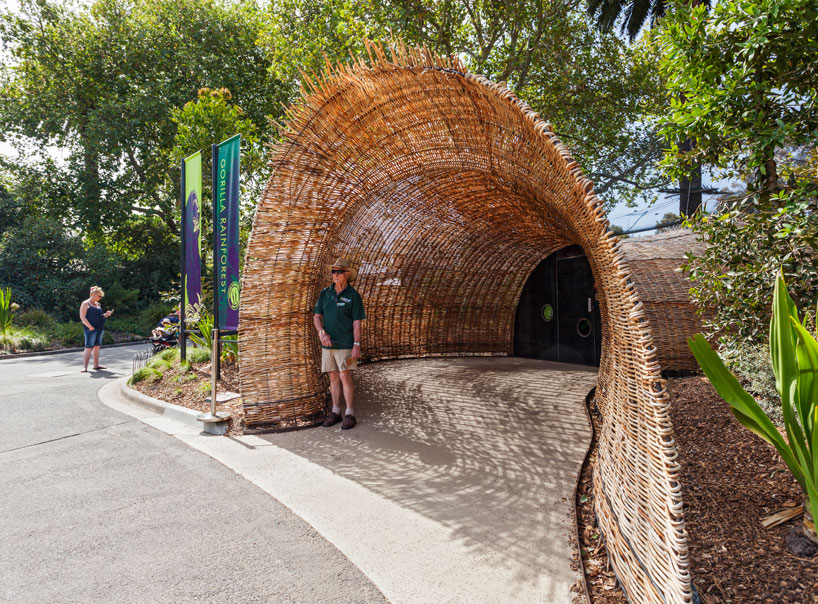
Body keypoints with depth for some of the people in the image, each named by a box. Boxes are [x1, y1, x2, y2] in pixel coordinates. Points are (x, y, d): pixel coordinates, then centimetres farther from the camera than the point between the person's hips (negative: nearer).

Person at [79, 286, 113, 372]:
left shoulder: (97, 304, 18)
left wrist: (106, 315, 5)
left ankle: (96, 365, 17)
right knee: (89, 347, -10)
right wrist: (90, 326, -21)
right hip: (91, 329, -8)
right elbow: (82, 317, -12)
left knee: (97, 346, 10)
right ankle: (85, 367, -10)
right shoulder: (85, 304, -5)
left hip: (100, 328, 8)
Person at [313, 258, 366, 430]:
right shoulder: (325, 293, 7)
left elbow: (357, 323, -7)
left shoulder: (353, 295, -4)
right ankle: (336, 412, 17)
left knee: (345, 376, -7)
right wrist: (321, 332, -12)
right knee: (333, 377, 9)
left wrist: (357, 346, -13)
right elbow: (317, 316, 8)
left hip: (345, 344, -4)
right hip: (328, 343, 5)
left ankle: (350, 414, 2)